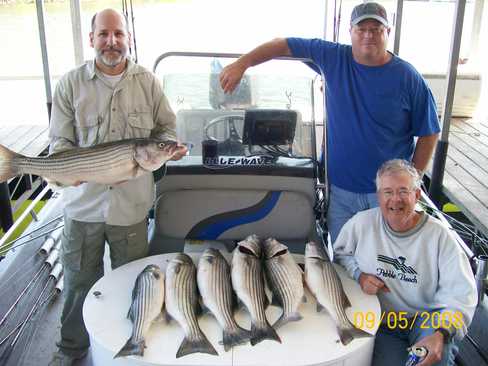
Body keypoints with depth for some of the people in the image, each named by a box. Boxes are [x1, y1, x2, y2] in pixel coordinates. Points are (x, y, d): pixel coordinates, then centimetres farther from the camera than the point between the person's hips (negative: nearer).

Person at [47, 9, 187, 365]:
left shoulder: (148, 82, 1)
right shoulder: (71, 83, -1)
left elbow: (166, 128, 10)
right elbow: (60, 140, 1)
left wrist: (169, 146, -13)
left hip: (132, 203, 1)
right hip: (84, 201, 0)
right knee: (79, 279, 14)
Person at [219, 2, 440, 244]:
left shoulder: (408, 77, -6)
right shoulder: (334, 58, -1)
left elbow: (429, 134, 0)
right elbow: (284, 45, 2)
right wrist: (242, 63, -9)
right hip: (340, 187, 2)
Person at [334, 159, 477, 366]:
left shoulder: (439, 235, -9)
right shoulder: (362, 223, -6)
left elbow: (461, 293, -14)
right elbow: (340, 253, 11)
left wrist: (441, 334, -30)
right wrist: (358, 275, -11)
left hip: (426, 319, -1)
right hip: (382, 326, 2)